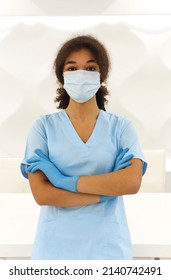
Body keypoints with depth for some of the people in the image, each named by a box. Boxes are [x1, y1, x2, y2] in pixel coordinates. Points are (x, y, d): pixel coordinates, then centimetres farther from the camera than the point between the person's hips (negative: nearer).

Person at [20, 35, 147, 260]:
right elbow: (41, 194, -12)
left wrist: (64, 180, -16)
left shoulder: (121, 127, -1)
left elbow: (132, 182, -16)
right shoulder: (43, 127, -3)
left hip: (108, 246, 1)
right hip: (56, 246, 0)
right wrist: (108, 190, -13)